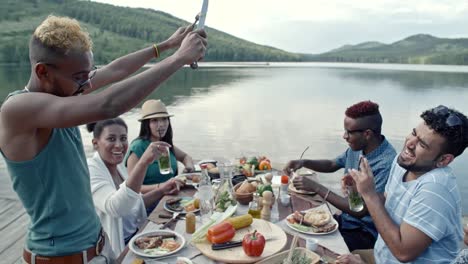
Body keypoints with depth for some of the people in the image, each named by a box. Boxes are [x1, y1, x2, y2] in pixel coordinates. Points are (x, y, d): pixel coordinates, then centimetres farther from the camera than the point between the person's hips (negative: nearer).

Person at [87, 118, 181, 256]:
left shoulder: (118, 166, 6)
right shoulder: (90, 170, -18)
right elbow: (115, 208, -35)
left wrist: (161, 190, 3)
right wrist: (143, 162, -42)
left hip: (135, 238, 7)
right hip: (113, 252, -7)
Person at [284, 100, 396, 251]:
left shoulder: (386, 164, -28)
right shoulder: (356, 148, -1)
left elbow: (361, 210, -28)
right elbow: (332, 165, 17)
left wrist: (316, 188, -26)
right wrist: (304, 162, -2)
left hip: (365, 232, -7)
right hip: (345, 219, 7)